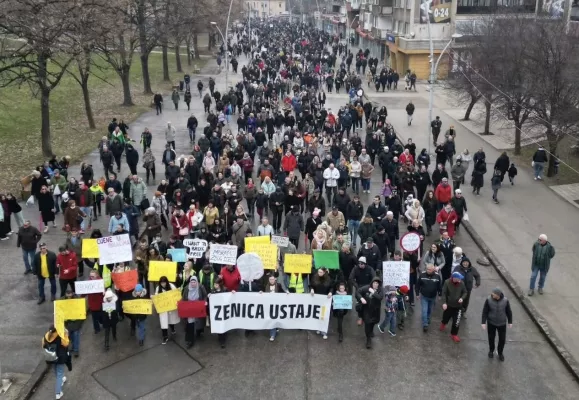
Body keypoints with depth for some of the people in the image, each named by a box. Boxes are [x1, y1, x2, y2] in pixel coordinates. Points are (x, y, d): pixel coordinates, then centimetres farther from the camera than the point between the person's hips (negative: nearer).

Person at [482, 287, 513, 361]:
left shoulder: (505, 300, -17)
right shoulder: (488, 300, -20)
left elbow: (509, 312, -2)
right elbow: (485, 312, -12)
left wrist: (510, 322, 4)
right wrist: (483, 322, -13)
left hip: (502, 323, 0)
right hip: (491, 323, 0)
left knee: (502, 339, 9)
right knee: (491, 338, 15)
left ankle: (500, 353, 33)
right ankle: (491, 351, 40)